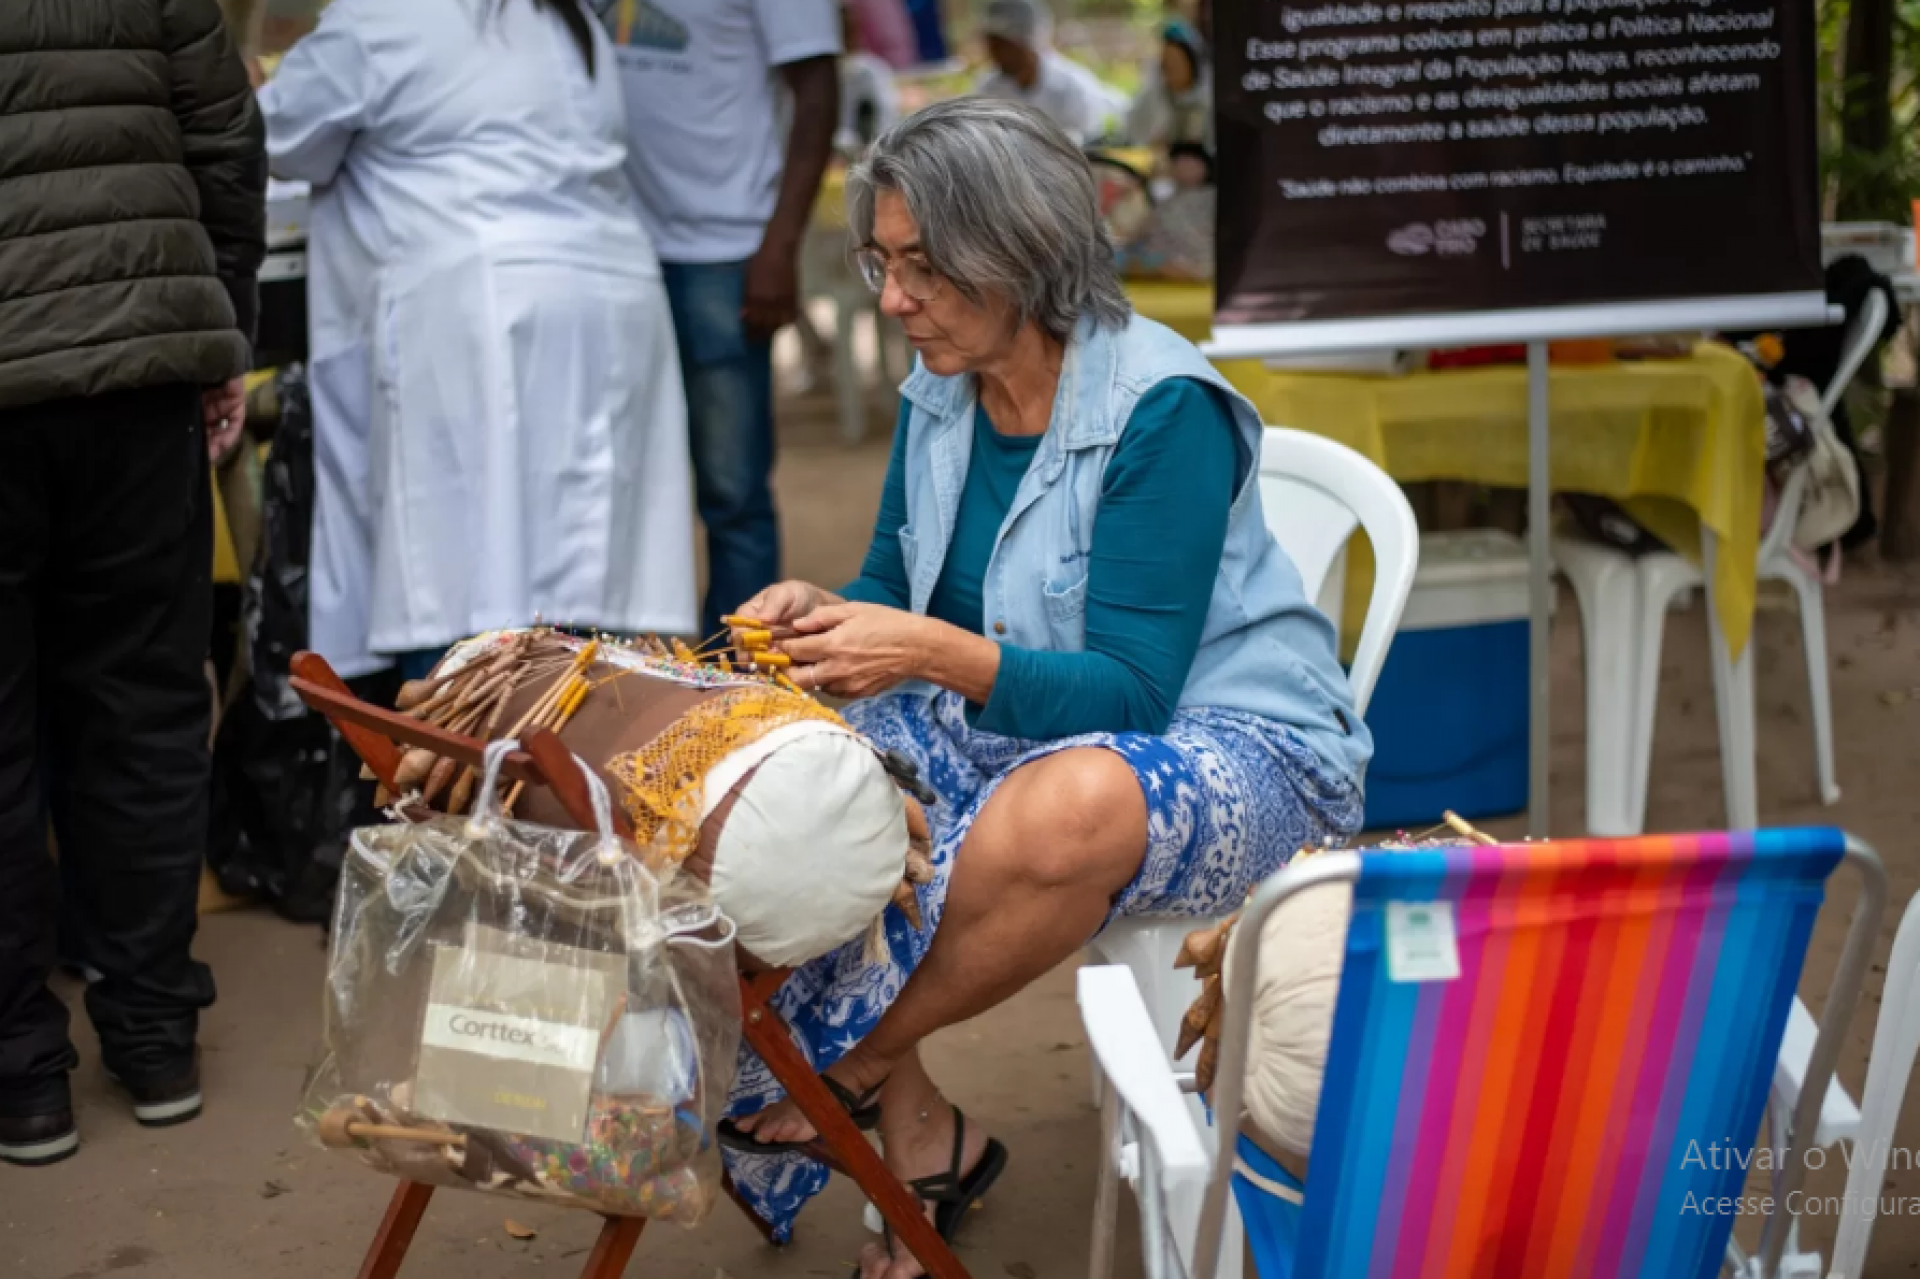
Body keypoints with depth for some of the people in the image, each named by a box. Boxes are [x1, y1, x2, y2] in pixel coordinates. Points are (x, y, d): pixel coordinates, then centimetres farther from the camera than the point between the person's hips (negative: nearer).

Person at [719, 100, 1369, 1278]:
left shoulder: (1164, 411, -21)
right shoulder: (938, 395, 1)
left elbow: (1129, 695, -23)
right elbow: (895, 592, 10)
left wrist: (935, 654, -35)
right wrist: (822, 614, -14)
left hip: (1234, 743, -7)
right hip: (1025, 728, 7)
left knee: (1072, 806, -41)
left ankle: (857, 1070, -16)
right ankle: (921, 1137, -8)